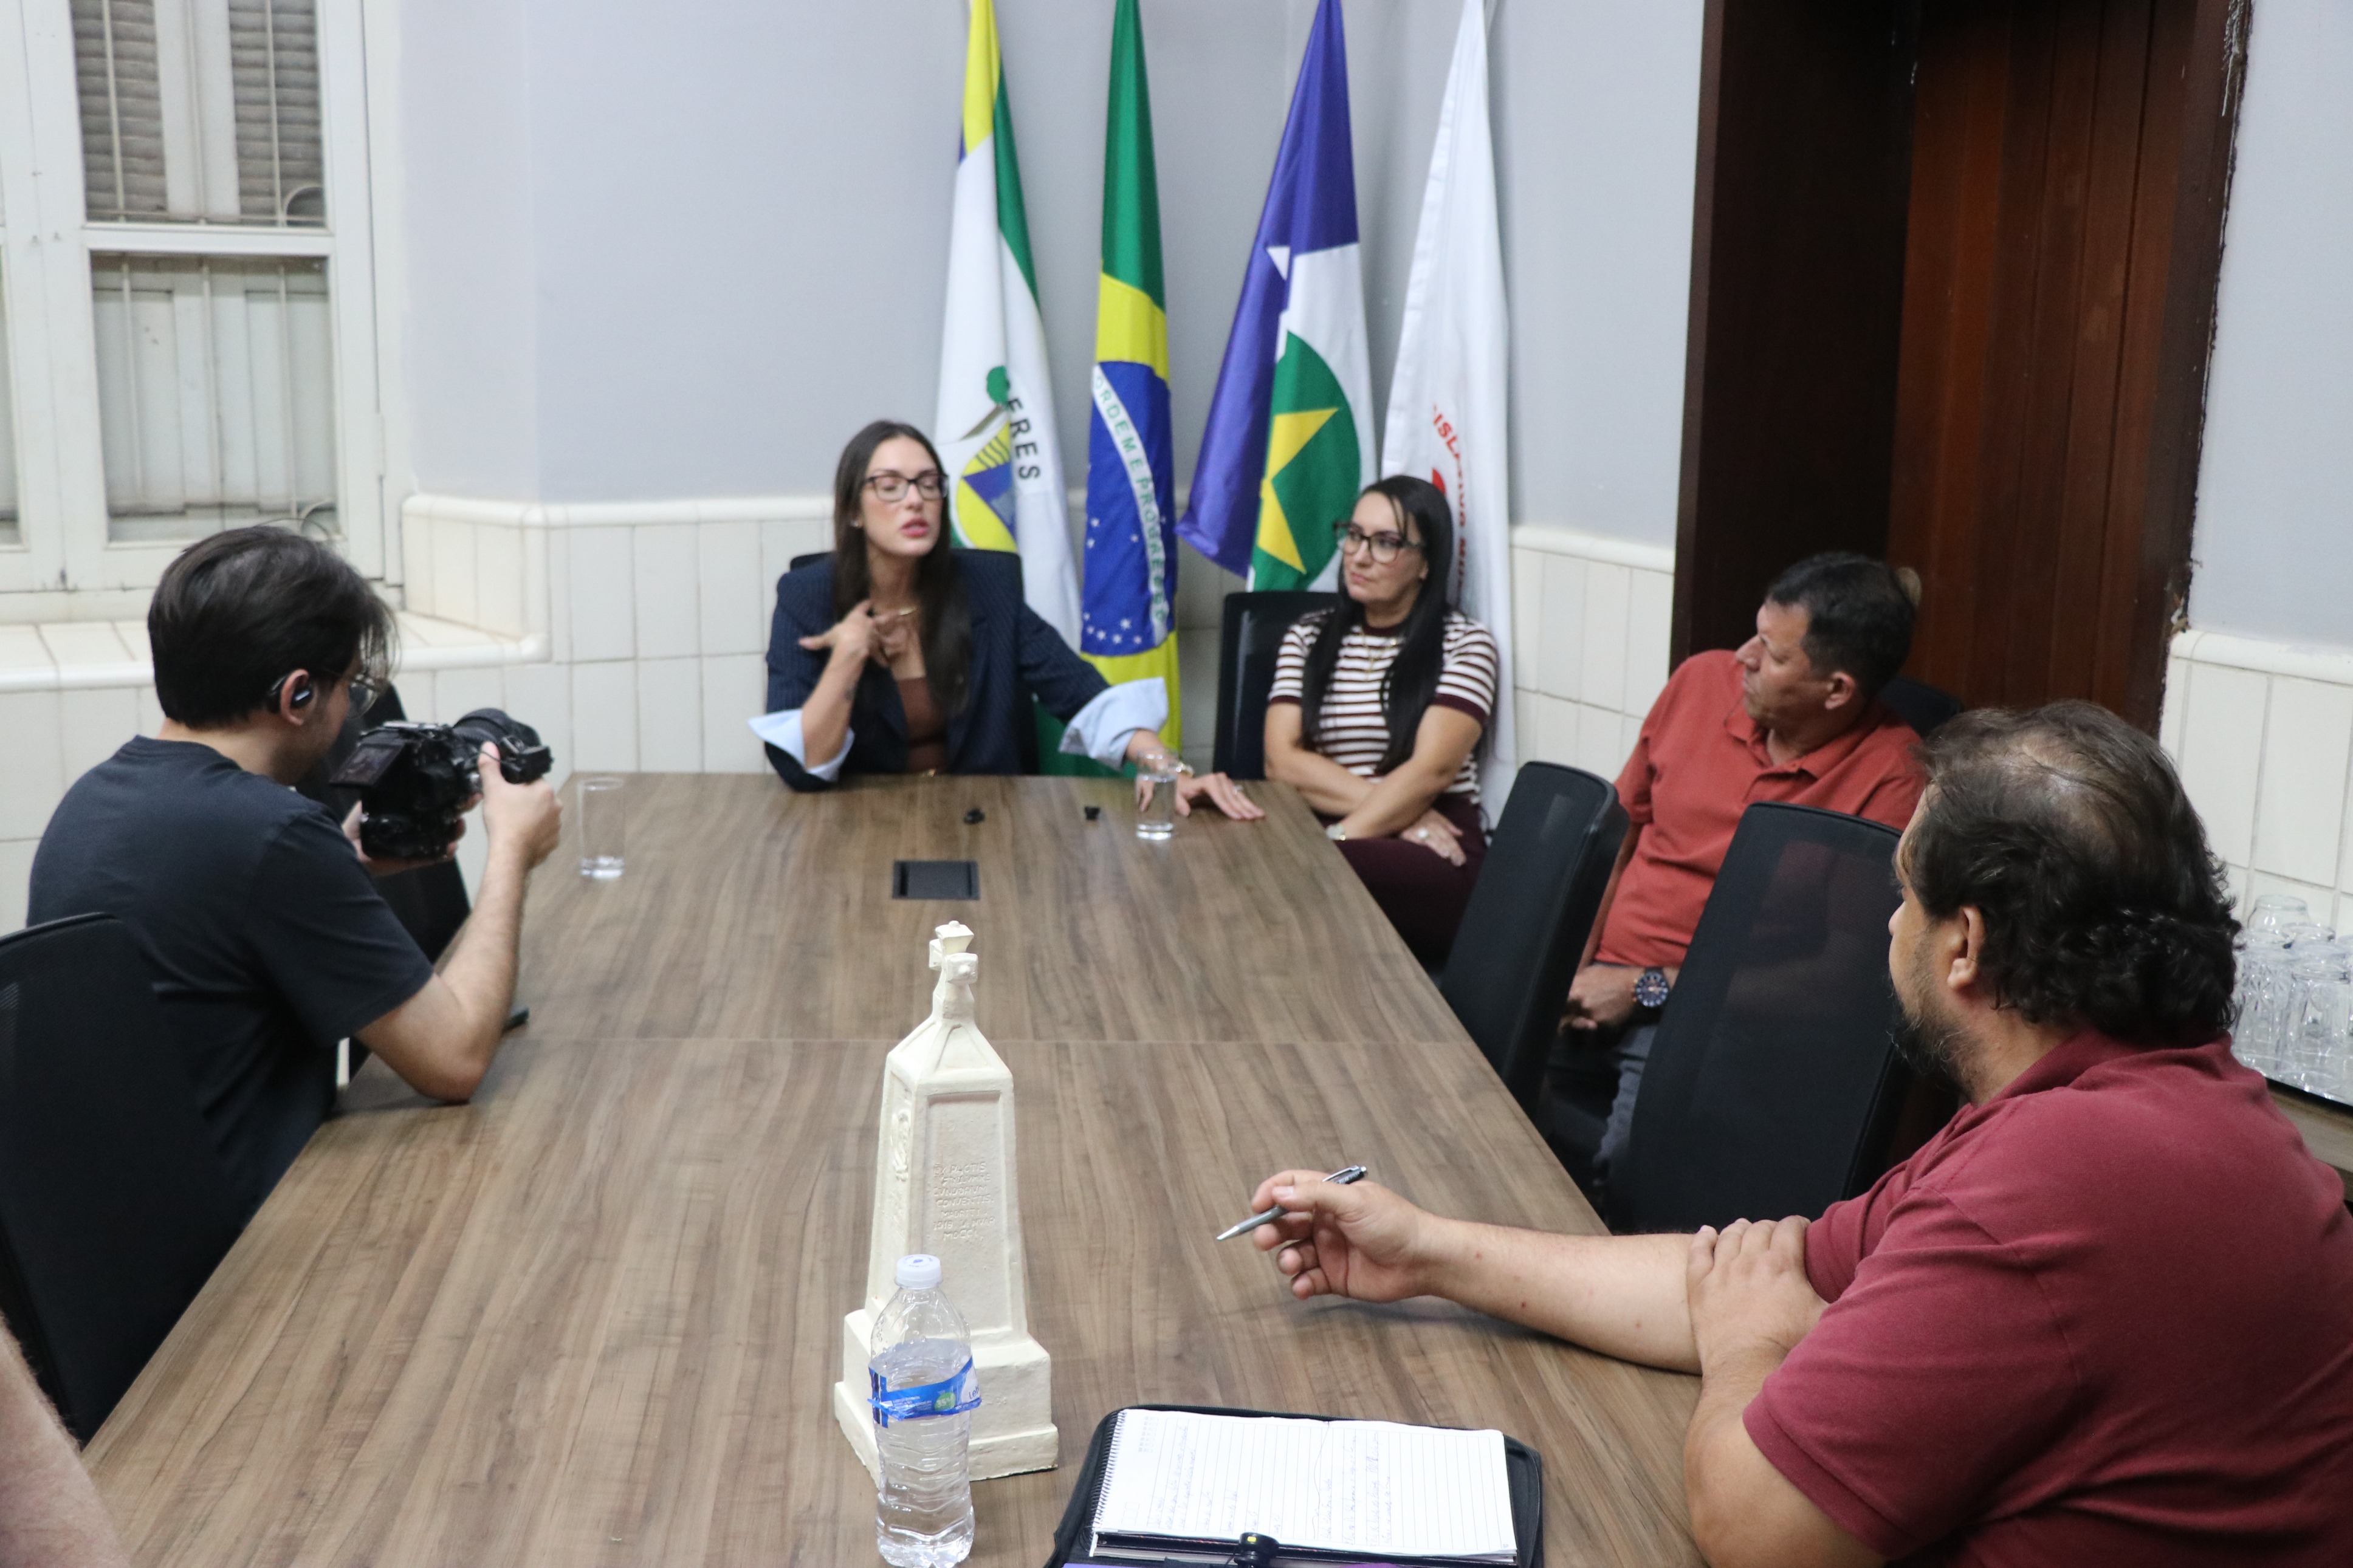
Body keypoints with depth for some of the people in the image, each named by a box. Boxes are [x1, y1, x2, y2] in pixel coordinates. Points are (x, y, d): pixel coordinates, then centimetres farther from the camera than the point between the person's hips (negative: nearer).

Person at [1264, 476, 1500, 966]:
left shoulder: (1465, 643, 6)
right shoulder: (1309, 636, 18)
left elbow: (1432, 770, -6)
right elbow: (1282, 761, 4)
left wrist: (1341, 837, -19)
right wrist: (1396, 808, -8)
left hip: (1436, 857, -3)